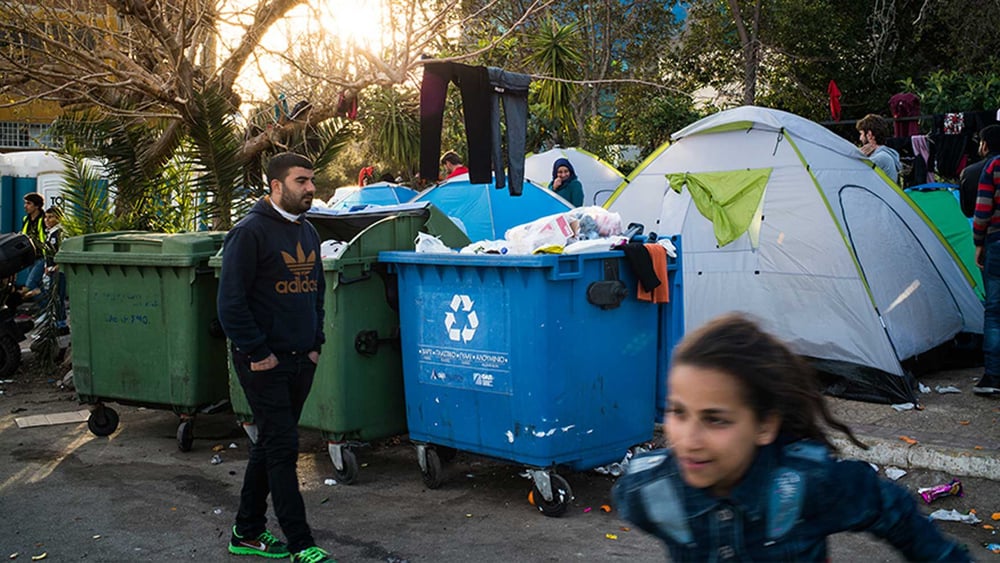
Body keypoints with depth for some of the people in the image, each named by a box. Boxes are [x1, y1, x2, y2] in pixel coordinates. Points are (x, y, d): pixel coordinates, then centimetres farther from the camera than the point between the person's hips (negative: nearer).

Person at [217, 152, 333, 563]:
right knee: (282, 448, -5)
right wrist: (256, 352, -16)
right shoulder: (250, 232, -12)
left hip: (300, 360, 8)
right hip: (264, 362, -8)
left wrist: (315, 344, 13)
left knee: (270, 445, 15)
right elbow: (231, 302, -16)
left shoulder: (308, 233, 13)